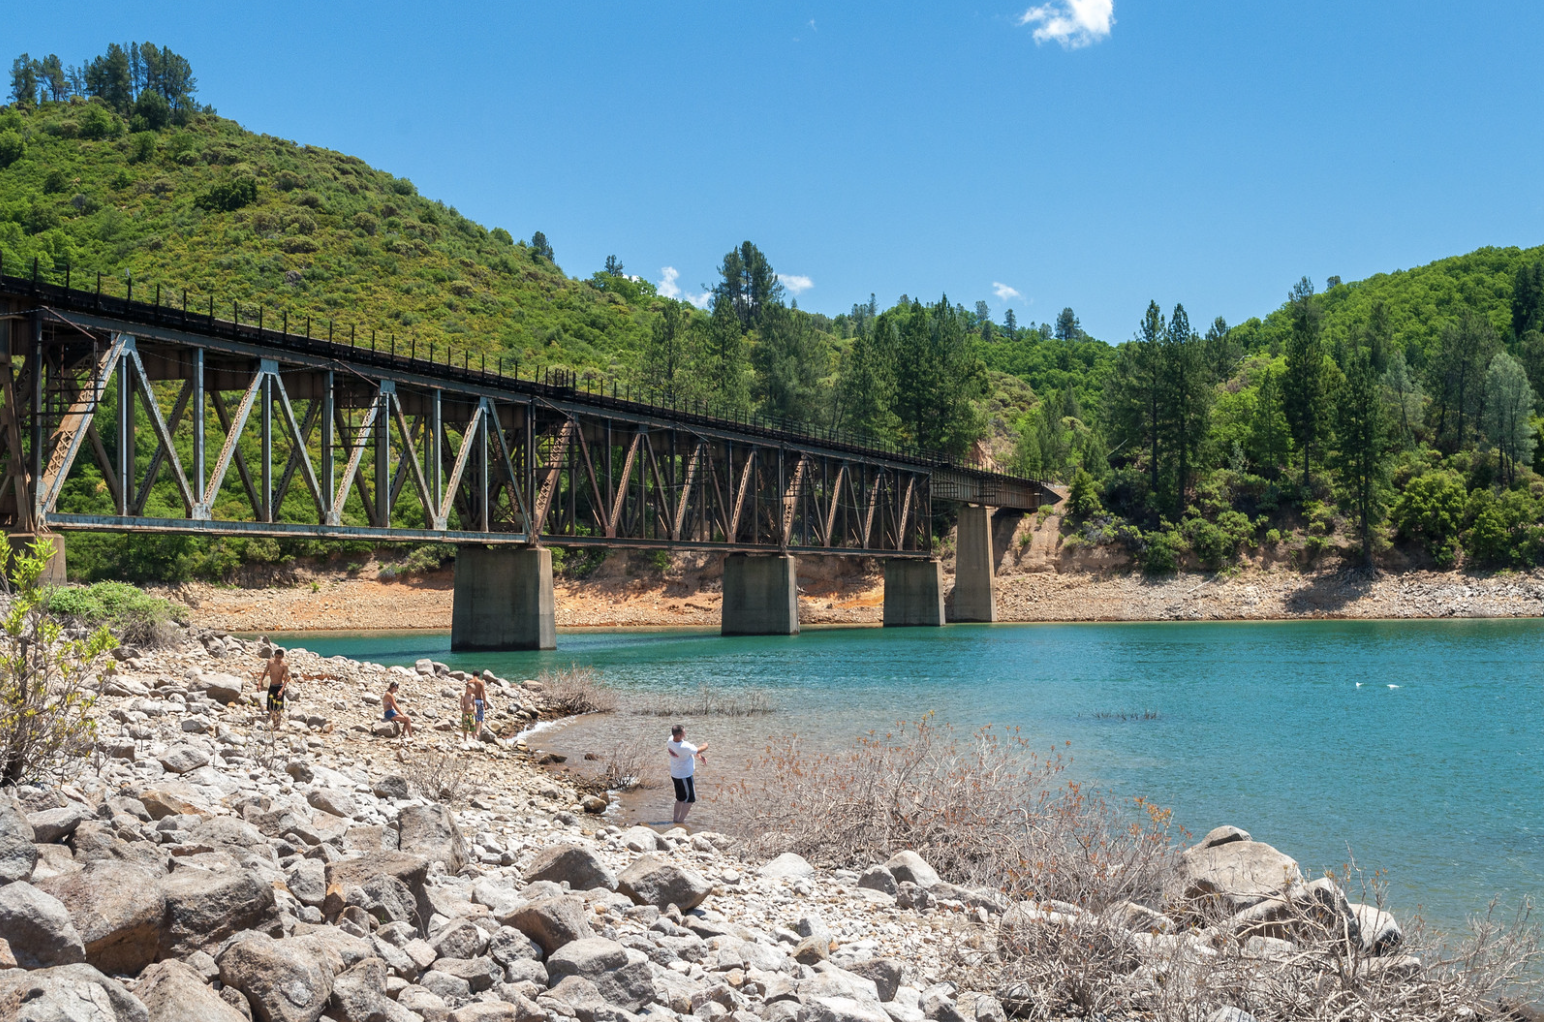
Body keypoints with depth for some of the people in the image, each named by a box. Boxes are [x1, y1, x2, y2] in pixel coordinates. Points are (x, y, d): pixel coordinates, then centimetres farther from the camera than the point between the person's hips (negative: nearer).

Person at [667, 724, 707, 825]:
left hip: (675, 775, 8)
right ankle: (681, 821, 8)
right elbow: (699, 750, -16)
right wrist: (705, 745, 6)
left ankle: (675, 818, 31)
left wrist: (700, 757, -5)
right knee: (690, 799, 8)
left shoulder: (671, 740, -10)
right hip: (685, 776, -8)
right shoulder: (684, 747, -34)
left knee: (680, 798, 23)